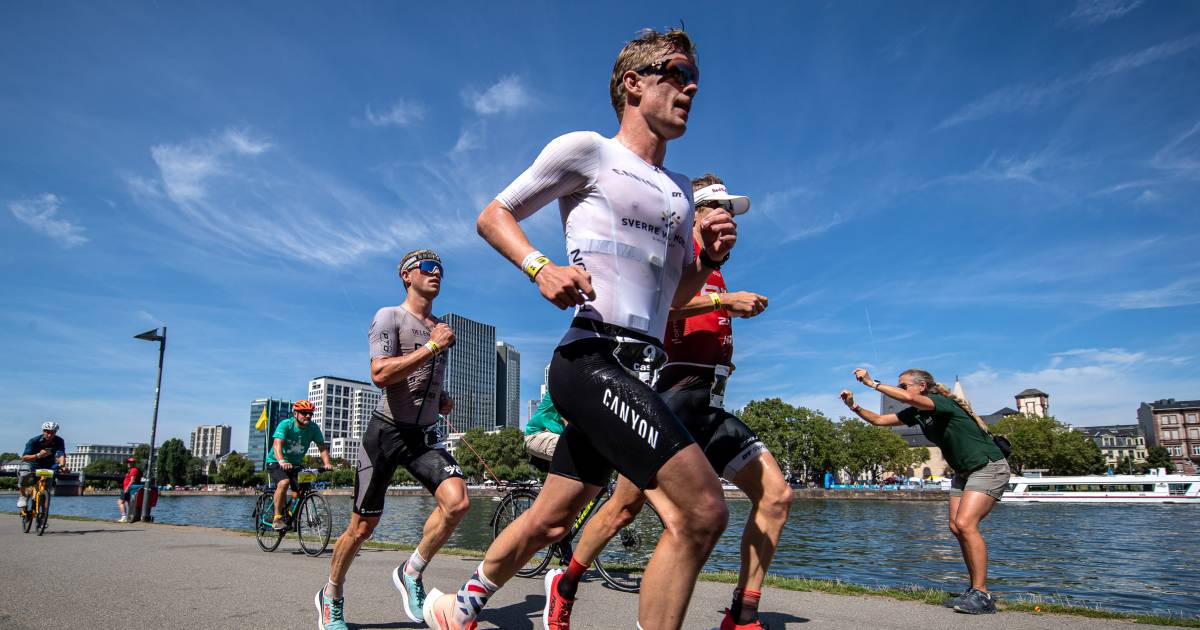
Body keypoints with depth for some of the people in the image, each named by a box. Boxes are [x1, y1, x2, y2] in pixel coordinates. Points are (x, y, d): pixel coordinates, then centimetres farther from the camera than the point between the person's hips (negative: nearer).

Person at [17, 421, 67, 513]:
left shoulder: (59, 442, -17)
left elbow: (61, 455, -31)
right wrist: (38, 455, -44)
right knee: (24, 475, -33)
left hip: (48, 465, 2)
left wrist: (62, 466, -52)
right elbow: (24, 458, -25)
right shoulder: (34, 441, -20)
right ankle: (23, 496, -6)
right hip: (33, 463, -2)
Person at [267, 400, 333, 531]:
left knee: (299, 493, -11)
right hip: (276, 462, -4)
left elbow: (322, 447, -14)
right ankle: (277, 518, -19)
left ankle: (290, 515, 19)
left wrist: (327, 463, -32)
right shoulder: (285, 425, -21)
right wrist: (282, 462, -51)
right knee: (284, 482, -31)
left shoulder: (313, 428, -10)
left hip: (296, 463, 4)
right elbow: (277, 445, -33)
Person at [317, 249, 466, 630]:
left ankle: (411, 574, 3)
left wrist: (442, 400, 10)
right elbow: (381, 375, -22)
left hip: (425, 436, 5)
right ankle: (331, 595, 30)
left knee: (457, 501, -19)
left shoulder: (440, 327, 14)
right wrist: (432, 346, -20)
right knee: (363, 526, 4)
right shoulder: (389, 317, -6)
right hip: (387, 431, -5)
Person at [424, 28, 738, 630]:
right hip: (593, 359, -8)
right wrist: (541, 267, -14)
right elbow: (492, 215, 4)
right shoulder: (586, 150, 2)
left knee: (550, 520, 17)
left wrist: (709, 258, 6)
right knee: (702, 512, -19)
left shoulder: (680, 190, 23)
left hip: (636, 373, 8)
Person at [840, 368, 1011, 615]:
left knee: (965, 524, -21)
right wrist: (854, 406, -7)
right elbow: (879, 420, 8)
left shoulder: (943, 402, -22)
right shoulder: (916, 412, 3)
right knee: (956, 527, 2)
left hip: (988, 467, -9)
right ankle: (976, 589, 11)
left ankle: (982, 596, -16)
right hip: (964, 471, 9)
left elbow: (908, 398, -42)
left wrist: (872, 383, -36)